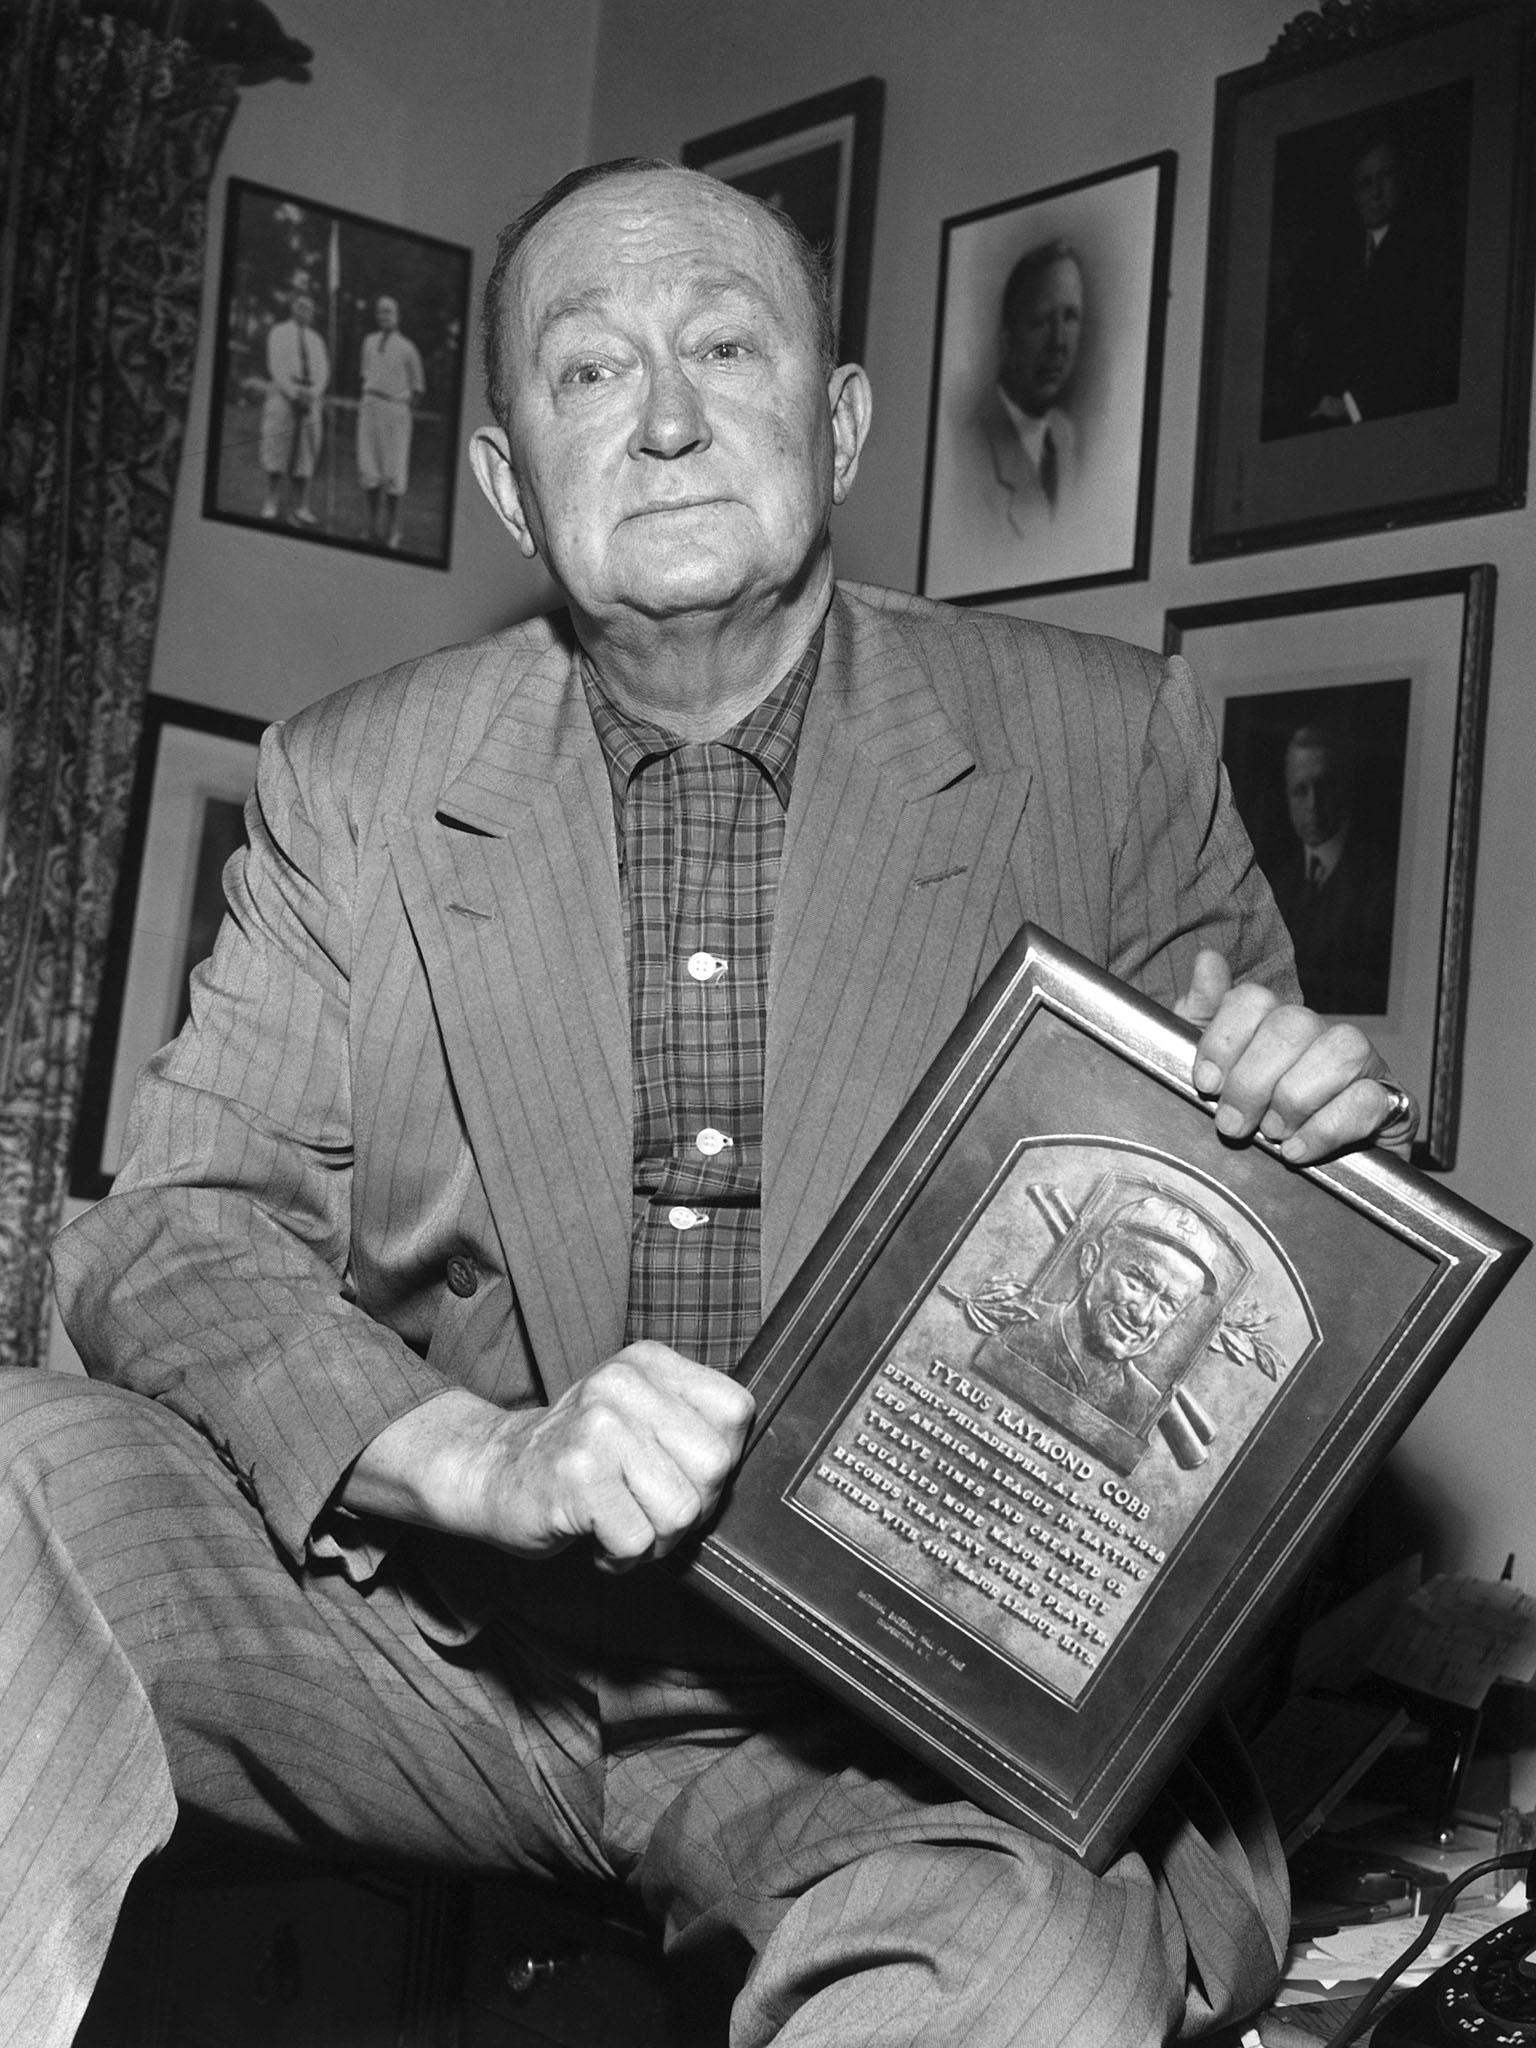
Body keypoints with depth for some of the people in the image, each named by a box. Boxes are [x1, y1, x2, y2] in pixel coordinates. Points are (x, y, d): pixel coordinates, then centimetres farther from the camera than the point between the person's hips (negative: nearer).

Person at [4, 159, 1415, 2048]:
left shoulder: (1106, 749, 2)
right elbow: (166, 1233, -2)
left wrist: (1301, 1117, -16)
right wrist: (485, 1458, -20)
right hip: (448, 1623, 3)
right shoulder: (350, 787, 4)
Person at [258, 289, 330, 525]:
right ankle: (272, 503, -7)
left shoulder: (316, 339, 20)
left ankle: (301, 506, -2)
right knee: (277, 448, -8)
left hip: (311, 398, 3)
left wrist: (313, 392, -9)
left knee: (308, 451, -2)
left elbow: (323, 370, 10)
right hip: (282, 393, -3)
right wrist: (293, 391, -13)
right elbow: (275, 365, 0)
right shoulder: (278, 331, 10)